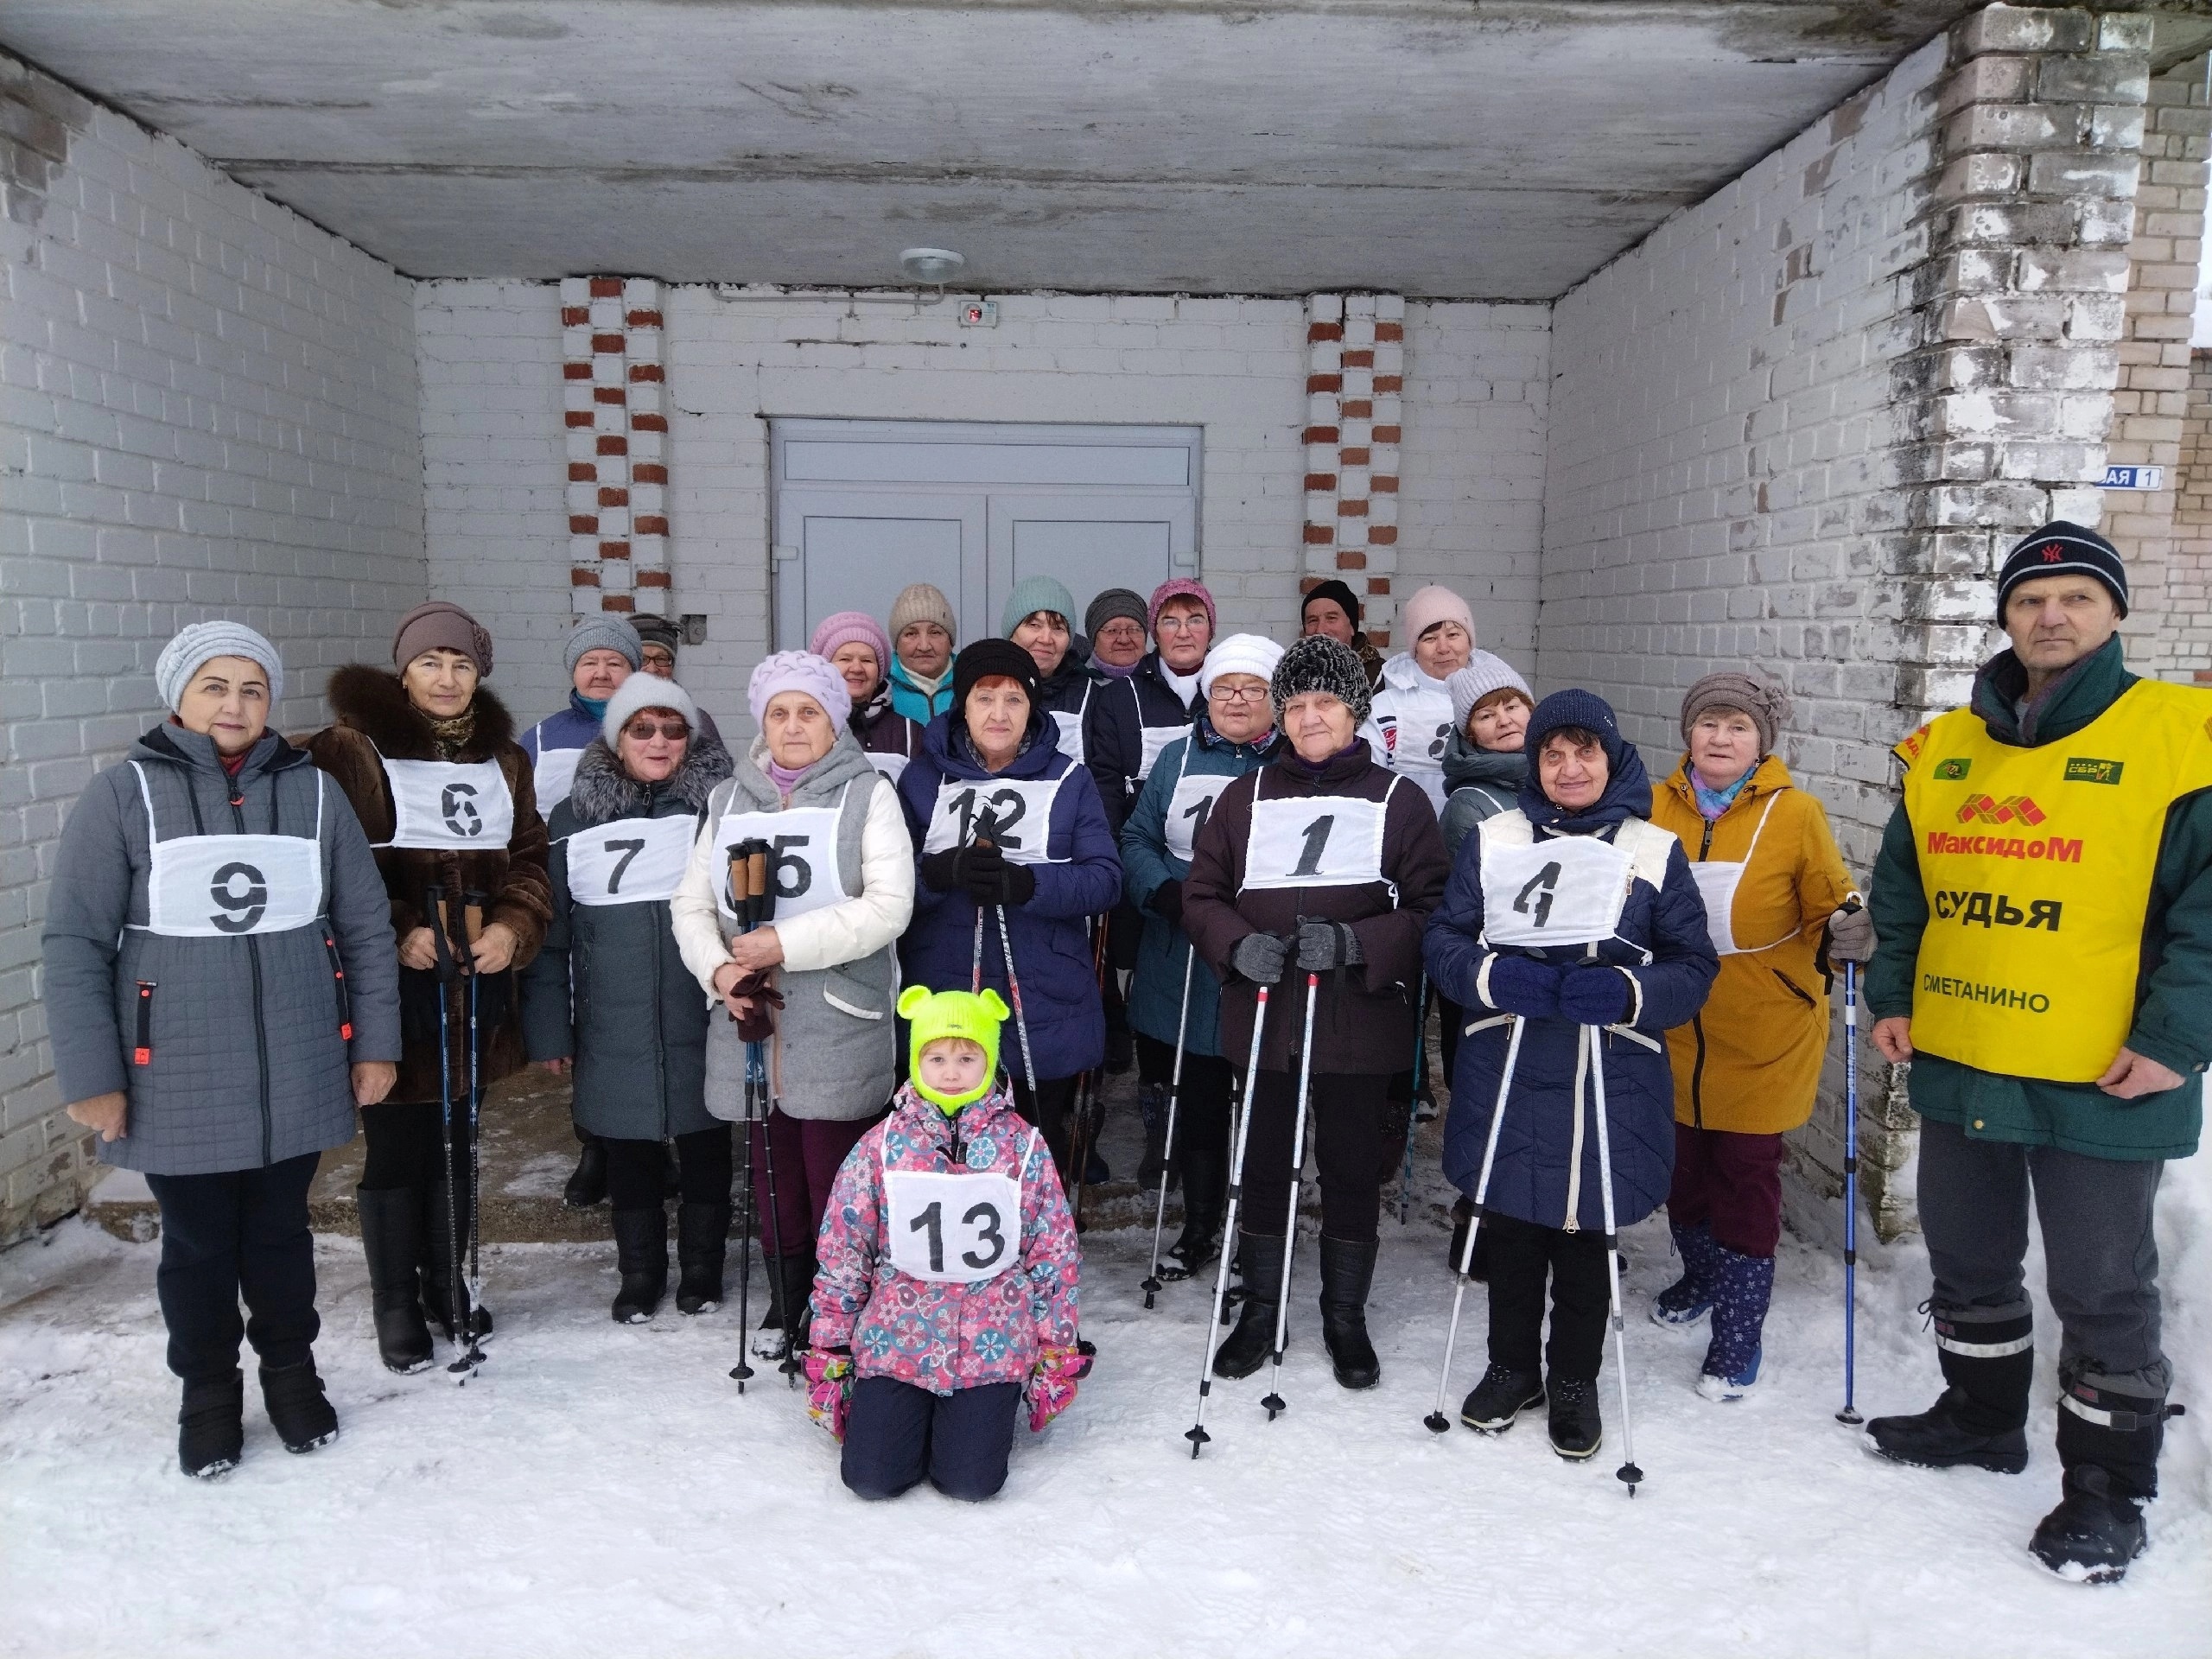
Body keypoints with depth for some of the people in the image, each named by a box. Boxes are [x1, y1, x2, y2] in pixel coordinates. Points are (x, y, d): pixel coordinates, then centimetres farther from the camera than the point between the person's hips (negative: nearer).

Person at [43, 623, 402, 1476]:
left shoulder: (313, 793, 1)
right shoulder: (123, 795, -6)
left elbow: (366, 927, 5)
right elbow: (75, 945, -6)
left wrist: (375, 1045, 4)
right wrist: (91, 1076, -8)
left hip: (296, 1079, 2)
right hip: (178, 1087, -1)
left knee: (280, 1235, 17)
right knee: (198, 1247, 14)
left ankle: (291, 1369, 38)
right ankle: (208, 1390, 36)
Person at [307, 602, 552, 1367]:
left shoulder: (503, 759, 11)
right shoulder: (353, 752, -7)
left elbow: (529, 858, 10)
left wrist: (514, 927, -7)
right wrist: (397, 932, -18)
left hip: (478, 986, 5)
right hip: (395, 986, -5)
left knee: (456, 1139, 17)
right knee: (396, 1147, 5)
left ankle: (445, 1278, 34)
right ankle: (396, 1302, 22)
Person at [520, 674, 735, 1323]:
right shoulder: (575, 818, 3)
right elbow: (550, 928, 5)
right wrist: (549, 1028, 2)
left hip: (703, 1024, -1)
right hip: (615, 1029, 1)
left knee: (704, 1146, 12)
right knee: (629, 1154, 13)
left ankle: (703, 1265, 30)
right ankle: (640, 1272, 31)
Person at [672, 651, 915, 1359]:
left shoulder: (867, 793, -2)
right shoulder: (731, 797, 13)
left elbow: (888, 907, -13)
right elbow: (692, 903, 10)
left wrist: (785, 942, -17)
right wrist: (719, 968, -10)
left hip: (837, 1027, -4)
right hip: (752, 1018, 4)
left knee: (835, 1174, -1)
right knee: (770, 1167, 14)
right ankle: (786, 1297, 32)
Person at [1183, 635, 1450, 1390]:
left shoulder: (1399, 801, 0)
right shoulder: (1246, 796, 6)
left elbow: (1431, 912, -4)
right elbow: (1202, 895, 7)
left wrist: (1354, 943, -20)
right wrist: (1239, 944, -14)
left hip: (1359, 1023, -1)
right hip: (1264, 1016, 2)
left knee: (1353, 1174, 11)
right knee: (1263, 1169, 13)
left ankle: (1346, 1317, 31)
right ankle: (1259, 1310, 33)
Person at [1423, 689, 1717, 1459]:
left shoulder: (1656, 849, 3)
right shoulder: (1492, 838, 4)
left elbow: (1694, 964, 1)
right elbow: (1443, 940, 1)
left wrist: (1625, 992, -19)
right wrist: (1497, 976, -19)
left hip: (1612, 1082, -1)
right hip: (1506, 1074, 1)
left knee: (1586, 1235, 10)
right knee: (1510, 1229, 12)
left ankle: (1575, 1380, 32)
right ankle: (1511, 1366, 34)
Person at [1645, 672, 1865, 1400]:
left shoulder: (1795, 814, -10)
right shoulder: (1656, 809, -2)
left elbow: (1827, 912, -4)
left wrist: (1845, 934, -24)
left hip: (1763, 1039, -3)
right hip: (1675, 1037, 3)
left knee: (1746, 1180, 5)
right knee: (1682, 1169, 18)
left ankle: (1738, 1334, 21)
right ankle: (1702, 1277, 44)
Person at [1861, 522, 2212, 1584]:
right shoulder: (1945, 746, 7)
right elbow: (1901, 887, 14)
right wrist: (1890, 996, 8)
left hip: (2102, 1084, -5)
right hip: (1956, 1066, 5)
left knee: (2101, 1290, 9)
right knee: (1966, 1261, 20)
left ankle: (2107, 1492, 27)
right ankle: (1981, 1417, 42)